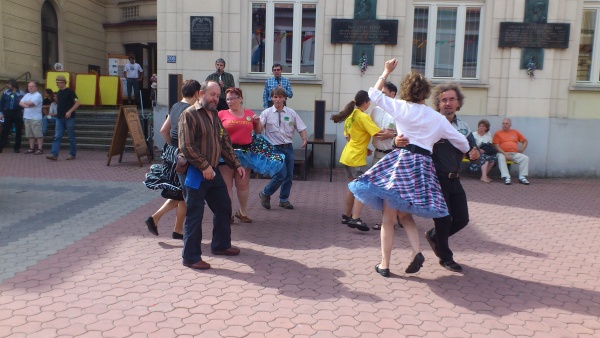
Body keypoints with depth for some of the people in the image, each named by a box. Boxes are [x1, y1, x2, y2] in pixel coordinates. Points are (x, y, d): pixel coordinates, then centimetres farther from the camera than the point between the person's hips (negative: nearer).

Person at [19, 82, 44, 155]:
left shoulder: (38, 95, -7)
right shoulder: (26, 95, 18)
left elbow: (30, 103, -17)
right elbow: (20, 103, 9)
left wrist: (25, 103, 3)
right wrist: (26, 105, -11)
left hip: (36, 118, -8)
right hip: (27, 118, 8)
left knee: (38, 134, -8)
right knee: (30, 134, 9)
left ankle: (40, 149, -7)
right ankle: (32, 148, 15)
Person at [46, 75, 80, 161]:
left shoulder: (70, 91, -8)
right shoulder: (58, 92, 13)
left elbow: (77, 103, -13)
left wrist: (70, 112, -21)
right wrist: (57, 113, 15)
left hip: (69, 118, -6)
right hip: (59, 118, 6)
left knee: (71, 137, 3)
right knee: (57, 137, -2)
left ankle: (72, 154, 13)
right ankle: (54, 154, -6)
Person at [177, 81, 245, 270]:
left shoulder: (214, 116, 16)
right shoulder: (190, 115, -11)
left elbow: (225, 143, 19)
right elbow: (186, 146, -19)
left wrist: (236, 165, 12)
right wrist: (204, 166, -21)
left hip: (213, 171, 9)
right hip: (194, 172, -9)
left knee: (223, 207, 16)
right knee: (194, 215, -3)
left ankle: (221, 245, 33)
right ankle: (191, 257, 8)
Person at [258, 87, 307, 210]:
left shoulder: (291, 113, 5)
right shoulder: (266, 113, -3)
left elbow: (301, 127, 4)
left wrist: (304, 139, -12)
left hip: (288, 147, 4)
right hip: (275, 148, -4)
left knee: (289, 175, 9)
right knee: (281, 174, -12)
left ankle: (284, 199, 26)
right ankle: (265, 194, 11)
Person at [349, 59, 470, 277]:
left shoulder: (401, 107, 5)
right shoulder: (438, 118, 14)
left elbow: (373, 94, 15)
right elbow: (461, 142, 22)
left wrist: (386, 72, 25)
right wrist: (468, 152, 43)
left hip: (401, 161, -4)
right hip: (423, 166, 4)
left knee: (388, 217, 3)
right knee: (405, 215, 20)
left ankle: (384, 264, 7)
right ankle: (417, 252, 1)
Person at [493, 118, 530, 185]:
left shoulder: (515, 132, 16)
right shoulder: (498, 133, 7)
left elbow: (525, 141, 21)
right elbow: (496, 146, -3)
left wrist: (521, 150, 5)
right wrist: (504, 154, -15)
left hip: (515, 154, 3)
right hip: (503, 153, -3)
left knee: (525, 158, -21)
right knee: (501, 158, -36)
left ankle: (522, 177, -18)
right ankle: (507, 177, -38)